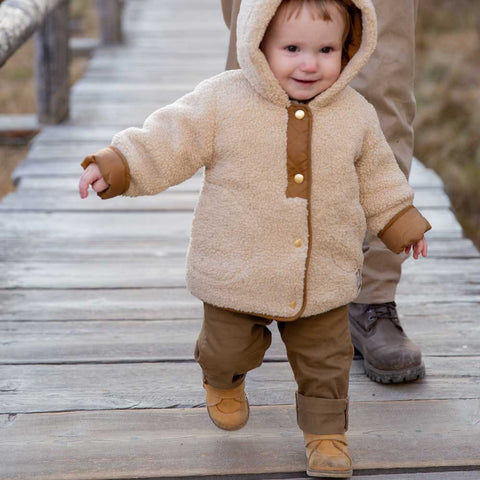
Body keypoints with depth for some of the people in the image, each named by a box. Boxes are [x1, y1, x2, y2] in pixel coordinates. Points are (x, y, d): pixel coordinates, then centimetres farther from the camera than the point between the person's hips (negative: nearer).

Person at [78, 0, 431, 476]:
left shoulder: (355, 113, -3)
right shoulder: (221, 101, -14)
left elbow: (375, 176, 12)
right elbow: (170, 141, -10)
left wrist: (402, 223, 18)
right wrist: (114, 165, -20)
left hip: (323, 278, 2)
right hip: (237, 272, -1)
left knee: (325, 361, 12)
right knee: (227, 348, 16)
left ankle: (325, 431, 36)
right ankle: (224, 382, 52)